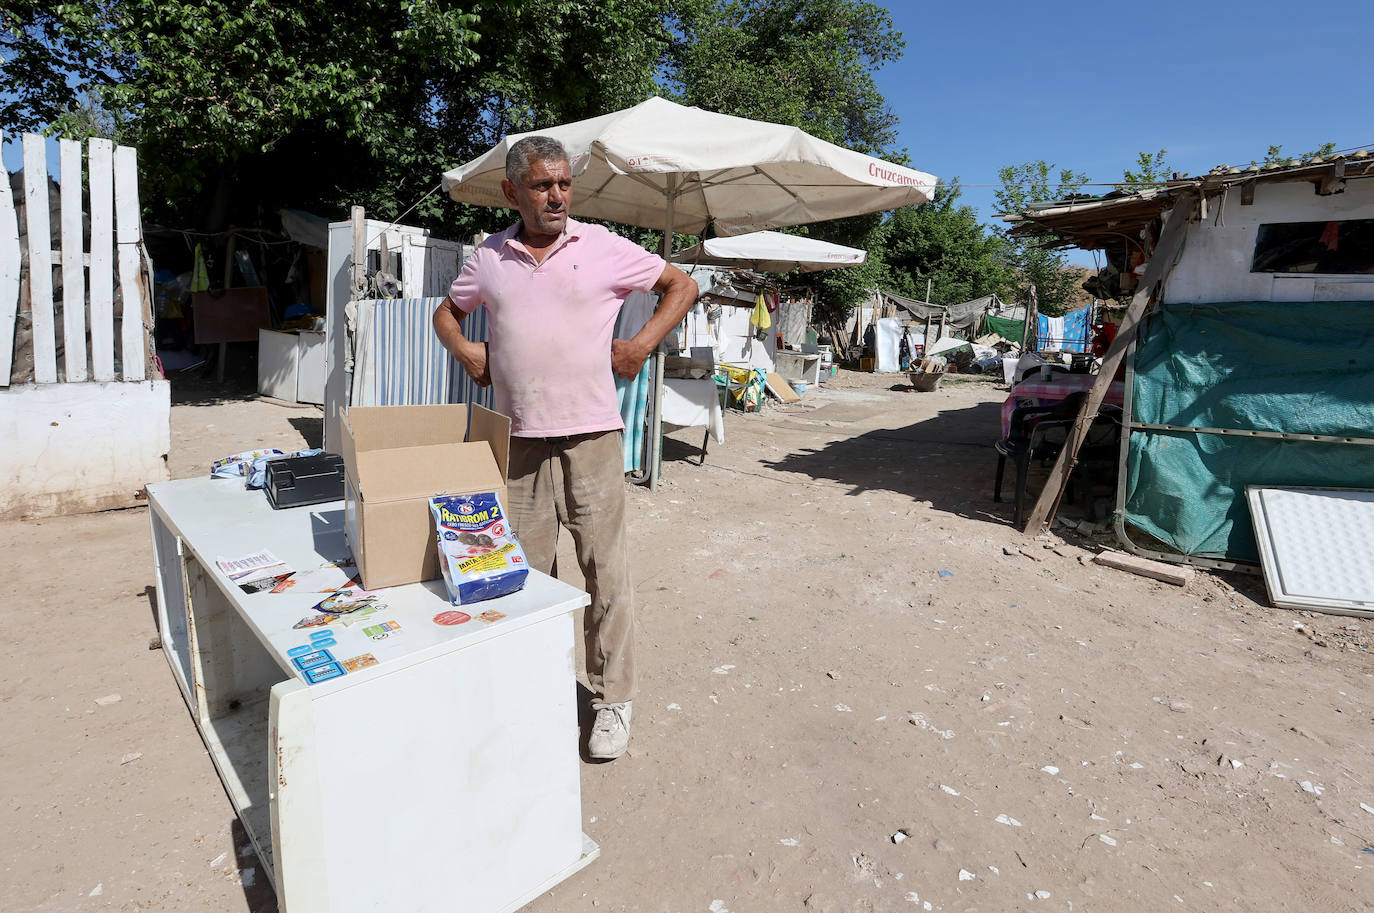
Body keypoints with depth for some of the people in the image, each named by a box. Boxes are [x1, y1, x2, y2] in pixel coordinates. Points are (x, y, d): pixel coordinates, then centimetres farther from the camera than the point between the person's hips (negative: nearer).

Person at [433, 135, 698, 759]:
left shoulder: (604, 248, 3)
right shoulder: (489, 258, 11)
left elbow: (681, 286, 11)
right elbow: (447, 313, 26)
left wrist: (643, 344, -1)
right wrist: (466, 352, 6)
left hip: (591, 434, -2)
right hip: (518, 439, 3)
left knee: (605, 569, 1)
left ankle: (613, 700, 17)